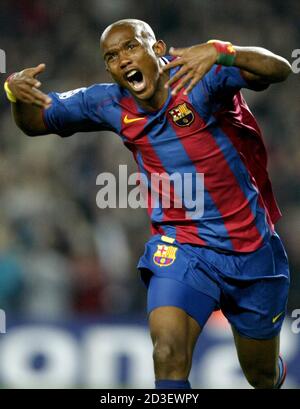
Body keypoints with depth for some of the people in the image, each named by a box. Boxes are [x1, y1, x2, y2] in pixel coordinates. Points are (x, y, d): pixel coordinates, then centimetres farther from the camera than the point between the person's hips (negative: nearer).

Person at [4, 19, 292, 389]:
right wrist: (16, 91, -14)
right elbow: (35, 123, 9)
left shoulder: (198, 77, -16)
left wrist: (219, 52, -48)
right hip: (181, 245, 1)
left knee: (264, 376, 16)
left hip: (252, 247, -1)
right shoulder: (111, 104, -3)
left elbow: (278, 70, -30)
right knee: (168, 358, -27)